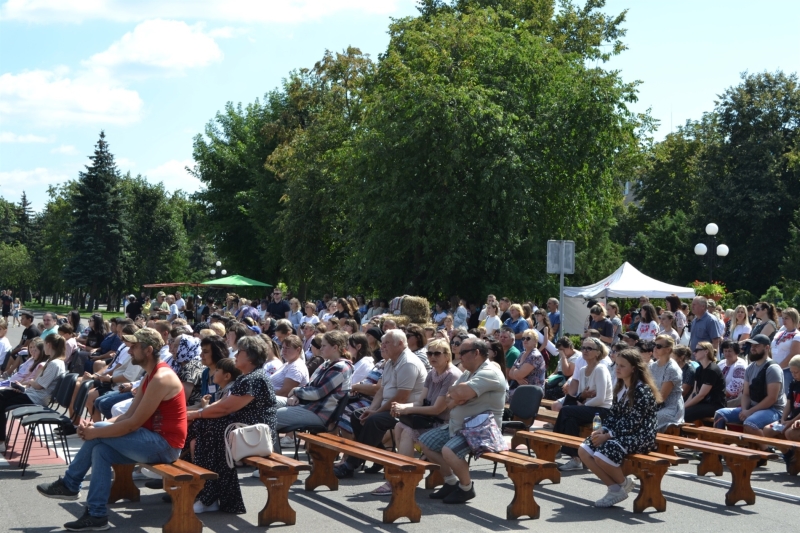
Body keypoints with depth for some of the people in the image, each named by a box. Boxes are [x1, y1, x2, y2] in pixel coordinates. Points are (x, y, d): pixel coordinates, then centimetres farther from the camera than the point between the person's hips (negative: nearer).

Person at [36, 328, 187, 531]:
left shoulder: (161, 378, -20)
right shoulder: (151, 377, 13)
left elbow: (133, 424, -21)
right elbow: (128, 415, 10)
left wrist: (96, 432, -14)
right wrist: (96, 426, -4)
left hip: (164, 445, -9)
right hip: (154, 442, 9)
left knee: (98, 435, -13)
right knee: (101, 450, -5)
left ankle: (69, 485, 2)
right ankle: (96, 515, -3)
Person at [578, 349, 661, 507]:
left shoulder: (642, 390, -16)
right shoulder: (620, 387, 11)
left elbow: (633, 422, -21)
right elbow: (613, 414, 12)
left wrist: (608, 436, -21)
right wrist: (602, 430, -7)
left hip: (640, 436, -9)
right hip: (620, 433, 9)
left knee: (601, 455, -29)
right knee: (583, 450, -8)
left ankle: (624, 483, 1)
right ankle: (614, 488, -1)